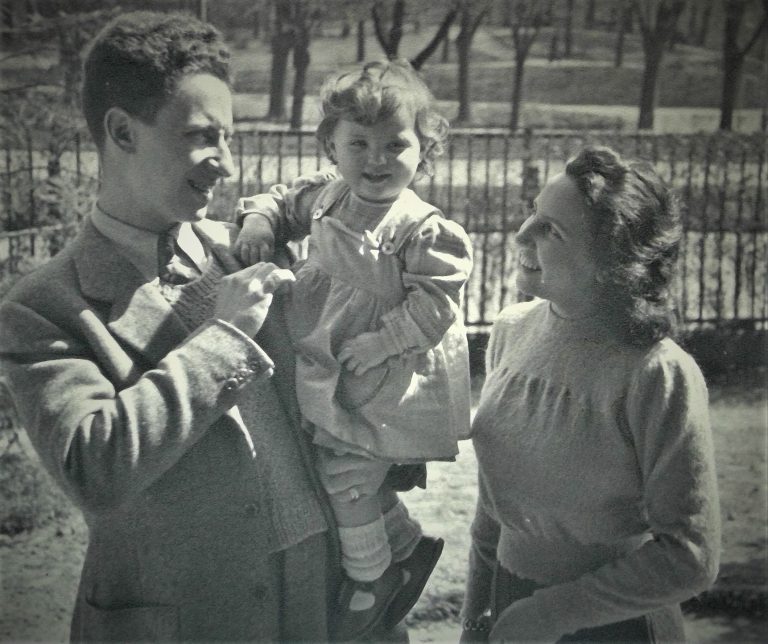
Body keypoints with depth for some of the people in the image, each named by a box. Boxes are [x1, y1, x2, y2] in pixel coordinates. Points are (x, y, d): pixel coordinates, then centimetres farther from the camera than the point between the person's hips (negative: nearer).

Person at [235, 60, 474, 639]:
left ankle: (368, 573, 27)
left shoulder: (423, 230, -20)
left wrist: (375, 343, -24)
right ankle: (408, 545, 40)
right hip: (328, 366, 8)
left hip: (382, 377, -7)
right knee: (349, 467, 17)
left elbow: (433, 305, -21)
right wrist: (259, 220, -4)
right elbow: (285, 201, 18)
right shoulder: (326, 194, 1)